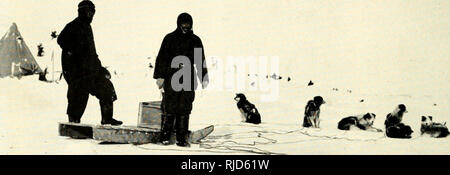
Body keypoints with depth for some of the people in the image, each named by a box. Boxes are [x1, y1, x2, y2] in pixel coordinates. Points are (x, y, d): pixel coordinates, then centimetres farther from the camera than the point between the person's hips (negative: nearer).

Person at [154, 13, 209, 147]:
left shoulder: (195, 40, 13)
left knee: (185, 109, 1)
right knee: (169, 108, -5)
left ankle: (181, 138, 5)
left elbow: (201, 60, 18)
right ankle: (165, 137, 3)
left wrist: (204, 78, 13)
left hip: (188, 78, 2)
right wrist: (159, 76, -5)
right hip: (171, 78, -2)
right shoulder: (169, 38, 5)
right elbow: (161, 58, 2)